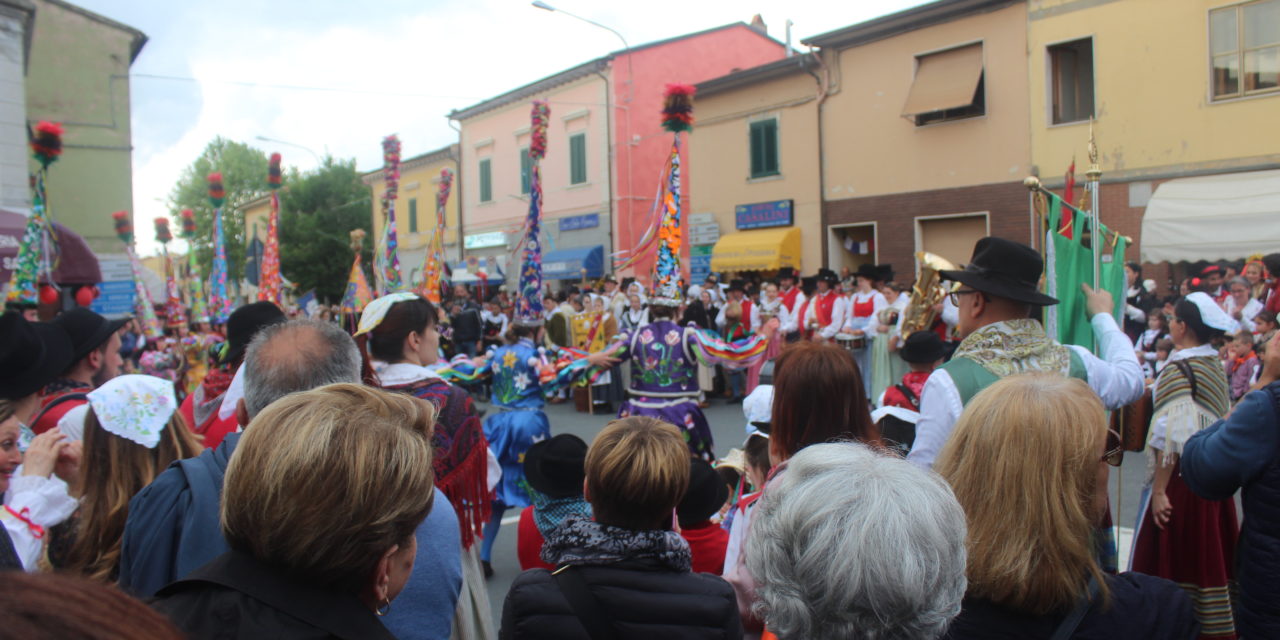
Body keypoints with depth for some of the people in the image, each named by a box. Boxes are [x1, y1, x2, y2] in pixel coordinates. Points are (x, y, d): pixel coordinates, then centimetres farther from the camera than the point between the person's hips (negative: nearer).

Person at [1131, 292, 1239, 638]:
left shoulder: (1178, 369, -16)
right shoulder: (1216, 366, 7)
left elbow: (1171, 436, -21)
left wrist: (1159, 489, -19)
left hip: (1182, 478, -8)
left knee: (1167, 556, 1)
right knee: (1211, 558, 15)